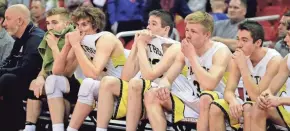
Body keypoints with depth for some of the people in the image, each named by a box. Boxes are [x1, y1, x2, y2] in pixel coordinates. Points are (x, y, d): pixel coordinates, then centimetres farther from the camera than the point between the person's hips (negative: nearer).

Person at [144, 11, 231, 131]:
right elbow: (167, 78, 4)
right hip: (191, 100, 7)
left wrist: (192, 57, -23)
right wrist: (163, 87, -21)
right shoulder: (185, 50, 4)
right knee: (151, 96, -8)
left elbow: (210, 85, -30)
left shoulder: (221, 51, -16)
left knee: (205, 100, -41)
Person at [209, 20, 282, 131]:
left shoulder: (274, 59, -20)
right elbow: (229, 90, -6)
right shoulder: (237, 57, -3)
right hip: (248, 105, 6)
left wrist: (243, 66, -29)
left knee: (249, 109, -35)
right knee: (216, 108, -17)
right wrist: (233, 101, -31)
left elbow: (257, 97, -26)